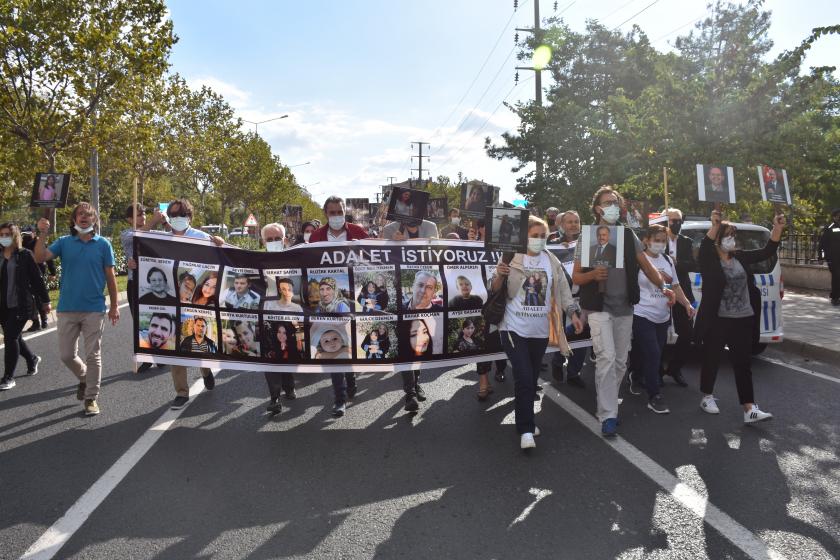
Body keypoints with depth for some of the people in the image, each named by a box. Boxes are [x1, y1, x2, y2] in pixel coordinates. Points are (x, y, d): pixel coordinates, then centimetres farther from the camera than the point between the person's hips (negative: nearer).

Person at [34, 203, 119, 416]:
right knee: (66, 355, 8)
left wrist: (114, 306, 1)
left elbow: (110, 277, 3)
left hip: (94, 309, -2)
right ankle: (84, 377, 37)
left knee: (93, 355, 2)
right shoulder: (64, 242, 4)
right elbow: (40, 258, -10)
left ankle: (91, 398, 13)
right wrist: (42, 235, -22)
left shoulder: (103, 244, 1)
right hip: (67, 308, 2)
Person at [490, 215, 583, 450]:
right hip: (515, 328, -4)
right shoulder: (511, 258, -5)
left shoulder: (551, 261, 7)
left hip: (541, 330, 4)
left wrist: (573, 312, 0)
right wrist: (499, 276, -24)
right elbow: (495, 291, -4)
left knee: (533, 378, 12)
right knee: (523, 378, -11)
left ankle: (526, 420, 30)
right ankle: (525, 430, -1)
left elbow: (562, 288, 10)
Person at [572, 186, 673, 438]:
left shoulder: (629, 236, 9)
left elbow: (647, 266, 8)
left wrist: (663, 286, -8)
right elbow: (575, 277, 0)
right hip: (599, 308, -4)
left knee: (620, 362, 9)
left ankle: (607, 403, 27)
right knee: (607, 357, -16)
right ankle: (608, 416, -12)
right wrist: (593, 275, -21)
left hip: (625, 308, 4)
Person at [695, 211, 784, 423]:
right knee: (712, 359, 9)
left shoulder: (741, 257, 9)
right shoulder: (709, 260, -7)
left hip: (743, 320, 5)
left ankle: (750, 409, 3)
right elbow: (704, 248, -27)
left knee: (743, 364, 3)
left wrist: (777, 228, -5)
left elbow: (767, 251, 9)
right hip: (717, 320, -4)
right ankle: (707, 398, 26)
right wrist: (715, 226, -42)